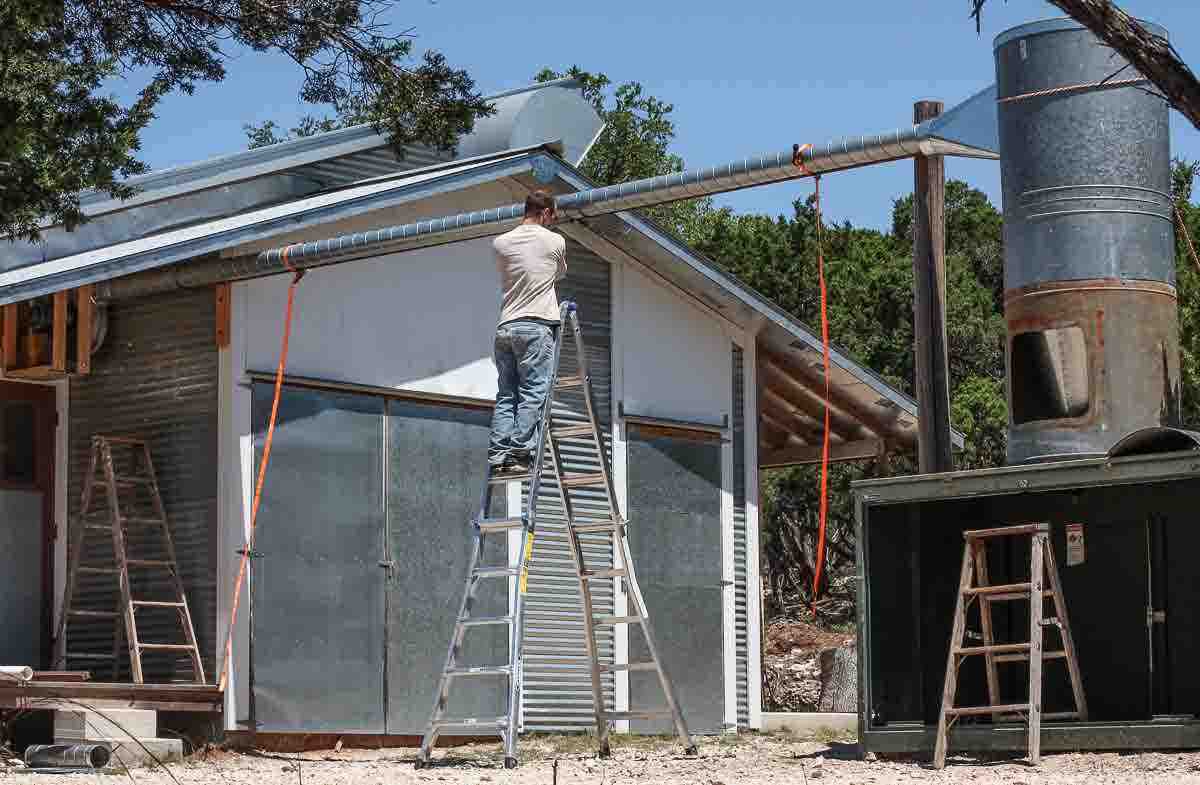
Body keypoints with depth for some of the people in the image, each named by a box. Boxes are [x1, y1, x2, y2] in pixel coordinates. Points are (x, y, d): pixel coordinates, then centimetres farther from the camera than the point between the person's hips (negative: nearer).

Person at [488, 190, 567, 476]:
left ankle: (498, 455, -1)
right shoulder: (555, 241, 3)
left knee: (505, 395, 6)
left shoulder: (500, 243, 9)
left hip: (505, 328, 4)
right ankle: (520, 454, -11)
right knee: (533, 393, -4)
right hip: (537, 326, -4)